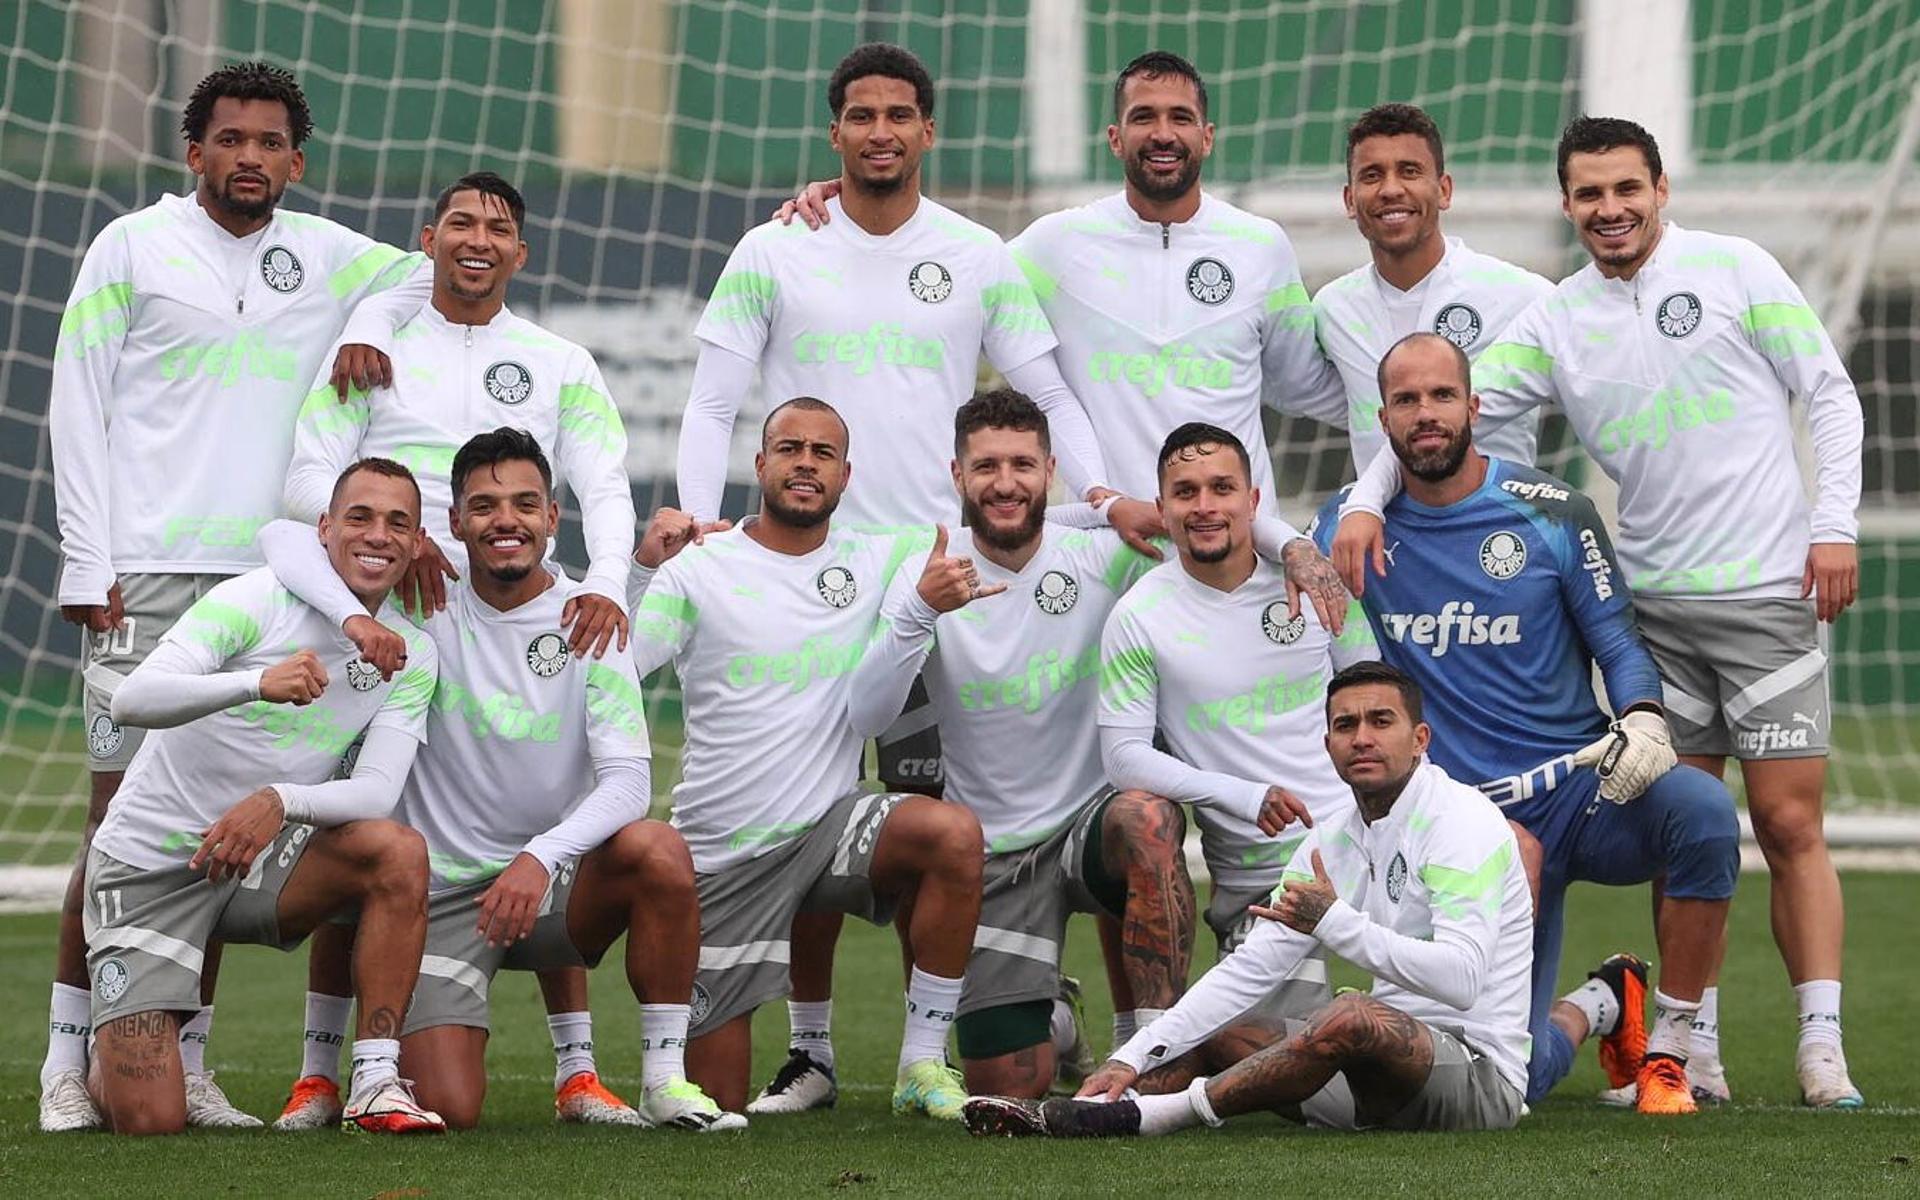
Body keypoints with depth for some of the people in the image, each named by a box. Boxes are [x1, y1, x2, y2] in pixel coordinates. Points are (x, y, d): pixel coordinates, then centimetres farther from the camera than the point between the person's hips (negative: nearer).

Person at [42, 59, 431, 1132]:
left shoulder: (323, 257, 13)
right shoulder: (132, 247, 4)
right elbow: (77, 407, 3)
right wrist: (88, 566, -6)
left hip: (267, 578, 3)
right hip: (148, 574, -3)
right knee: (124, 812, -7)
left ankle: (187, 1061, 6)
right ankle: (72, 1059, -2)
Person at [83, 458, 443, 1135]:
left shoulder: (412, 658, 0)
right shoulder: (259, 601, -14)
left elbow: (376, 792, -13)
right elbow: (133, 699, -27)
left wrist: (280, 801, -33)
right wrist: (259, 683, -44)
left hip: (260, 860, 4)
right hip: (147, 868, -4)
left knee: (399, 851, -26)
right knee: (149, 1124, -14)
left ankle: (376, 1085, -20)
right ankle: (105, 1056, 24)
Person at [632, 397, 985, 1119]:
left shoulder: (877, 562, 6)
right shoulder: (697, 570, -3)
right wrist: (643, 570, -24)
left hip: (832, 824, 2)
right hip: (724, 857, -2)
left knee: (955, 835, -32)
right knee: (715, 1106, -1)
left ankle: (922, 1067, -21)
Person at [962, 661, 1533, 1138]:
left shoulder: (1463, 822, -13)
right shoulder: (1331, 840, 11)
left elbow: (1460, 978, -26)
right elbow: (1251, 966, 6)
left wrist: (1335, 922, -27)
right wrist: (1133, 1057, -5)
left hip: (1482, 1073, -8)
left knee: (1352, 1018, -36)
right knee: (1205, 1036, 5)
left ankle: (1143, 1116, -33)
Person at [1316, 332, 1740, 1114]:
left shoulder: (1550, 513, -1)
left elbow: (1618, 643, 1)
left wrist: (1643, 720, -19)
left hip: (1580, 786, -1)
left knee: (1701, 809, -36)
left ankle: (1668, 1049, -16)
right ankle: (1596, 1009, 28)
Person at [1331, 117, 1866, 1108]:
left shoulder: (1734, 270, 0)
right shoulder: (1554, 322, 8)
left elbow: (1829, 396, 1)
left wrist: (1834, 526, -7)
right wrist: (1368, 499, -10)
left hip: (1768, 589, -3)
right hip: (1654, 603, 3)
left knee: (1789, 824, -5)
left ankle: (1822, 1048, -5)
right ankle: (1696, 1049, 8)